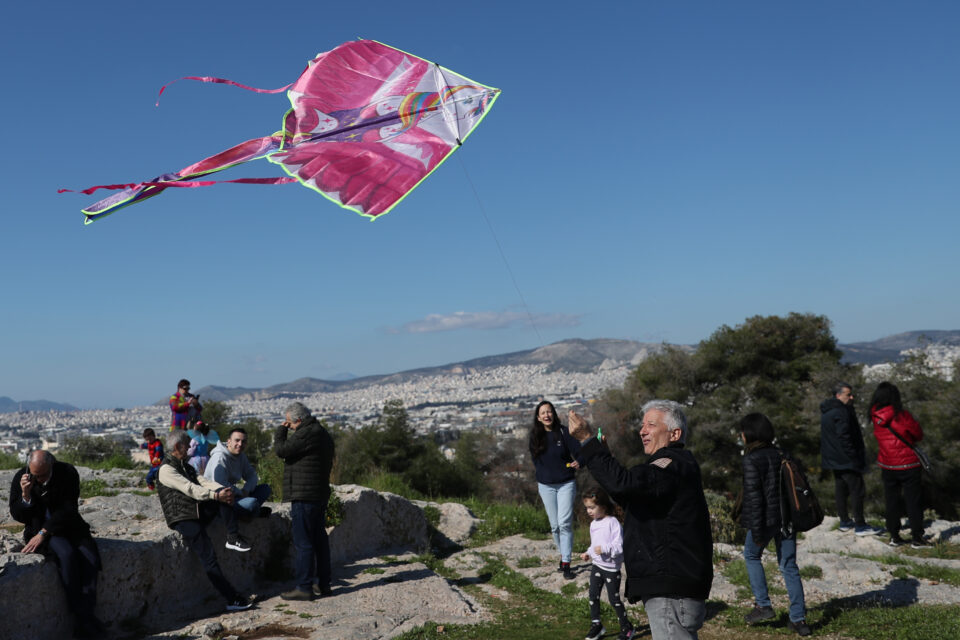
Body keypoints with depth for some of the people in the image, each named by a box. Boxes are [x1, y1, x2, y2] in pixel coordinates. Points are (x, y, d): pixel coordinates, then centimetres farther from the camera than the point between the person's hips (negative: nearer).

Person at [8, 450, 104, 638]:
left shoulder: (68, 473, -10)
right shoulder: (21, 478, -6)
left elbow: (68, 509, -12)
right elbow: (18, 516, -1)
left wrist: (43, 533, -21)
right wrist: (26, 495, -21)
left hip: (68, 525, 1)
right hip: (38, 528, -1)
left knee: (90, 557, -27)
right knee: (67, 554, -33)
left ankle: (84, 620, -23)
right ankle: (78, 613, -23)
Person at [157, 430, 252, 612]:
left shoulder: (186, 466, 21)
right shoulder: (166, 469, -7)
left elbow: (203, 481, 7)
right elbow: (190, 489, -20)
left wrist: (223, 490, -12)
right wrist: (215, 495, -30)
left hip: (200, 513, 9)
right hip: (183, 520, -9)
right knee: (208, 557, -17)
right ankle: (233, 599, -17)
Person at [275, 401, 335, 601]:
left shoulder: (306, 433, -16)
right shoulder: (323, 433, 17)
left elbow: (281, 450, -16)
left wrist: (281, 430, 0)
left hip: (304, 496, -10)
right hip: (321, 495, 10)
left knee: (303, 543, -6)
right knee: (319, 539, 13)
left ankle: (304, 587, -3)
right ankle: (323, 584, 19)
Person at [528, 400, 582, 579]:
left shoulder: (563, 432, -8)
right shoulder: (535, 436, 2)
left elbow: (578, 450, -15)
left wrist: (578, 462, -36)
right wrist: (540, 478, 8)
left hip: (566, 484, -3)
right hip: (546, 486, 3)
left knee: (565, 523, -11)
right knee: (555, 525, 9)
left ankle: (566, 564, -8)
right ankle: (563, 554, 27)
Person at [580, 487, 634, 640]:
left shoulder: (613, 523, -19)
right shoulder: (593, 524, 7)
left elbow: (620, 546, -23)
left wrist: (604, 548, -32)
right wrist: (588, 553, 11)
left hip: (611, 568, -7)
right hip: (597, 565, 7)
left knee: (614, 598, 1)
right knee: (593, 594, 7)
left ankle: (626, 628, 17)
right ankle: (596, 625, 21)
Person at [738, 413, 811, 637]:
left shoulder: (751, 460, -15)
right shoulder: (779, 454, 5)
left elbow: (754, 497, -17)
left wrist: (756, 531, -15)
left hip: (766, 518, -6)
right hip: (787, 517, 6)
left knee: (751, 555, 18)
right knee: (789, 566, 11)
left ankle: (763, 605, 16)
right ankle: (799, 618, 11)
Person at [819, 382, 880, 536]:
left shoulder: (826, 411, 12)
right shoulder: (841, 413, -20)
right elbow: (844, 437, -24)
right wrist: (855, 457, -19)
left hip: (833, 459, 10)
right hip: (846, 460, -10)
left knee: (841, 489, 16)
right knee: (857, 490, -3)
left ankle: (844, 521, 23)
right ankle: (860, 525, 0)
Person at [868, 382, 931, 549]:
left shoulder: (876, 417, -5)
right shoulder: (902, 415, -16)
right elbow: (919, 435, -3)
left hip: (886, 465, 4)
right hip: (908, 465, -4)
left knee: (892, 501, 13)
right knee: (913, 501, 5)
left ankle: (894, 536, 16)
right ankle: (917, 538, 8)